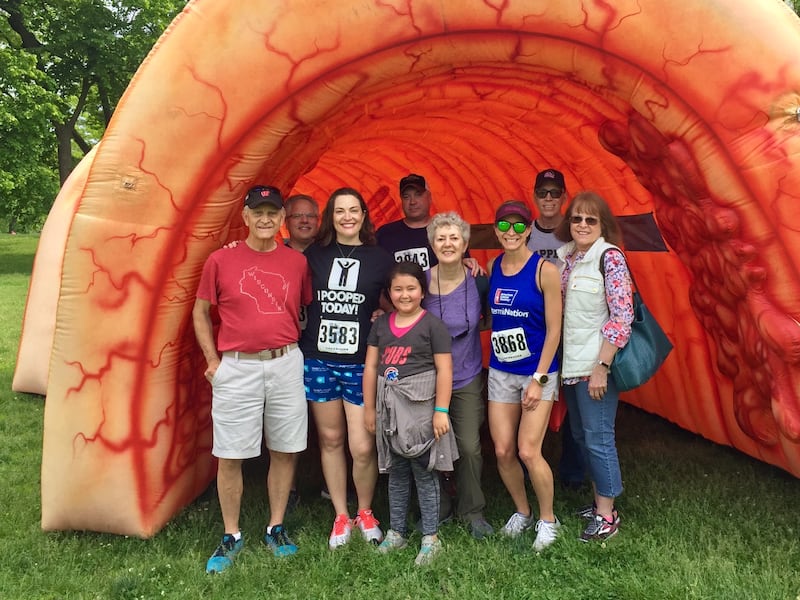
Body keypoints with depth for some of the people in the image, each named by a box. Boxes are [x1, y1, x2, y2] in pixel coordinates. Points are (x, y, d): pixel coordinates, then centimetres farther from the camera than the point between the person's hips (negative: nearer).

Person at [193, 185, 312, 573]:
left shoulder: (297, 262, 4)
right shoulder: (220, 261, -1)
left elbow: (310, 310, 16)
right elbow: (200, 312, 7)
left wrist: (297, 348, 7)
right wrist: (213, 361, 0)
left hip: (286, 365, 2)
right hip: (236, 369, -2)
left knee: (285, 451, 10)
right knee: (229, 456, 4)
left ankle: (276, 529, 28)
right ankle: (231, 536, 23)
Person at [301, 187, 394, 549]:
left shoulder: (380, 259, 1)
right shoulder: (314, 256, 4)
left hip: (361, 365, -1)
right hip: (319, 361, 2)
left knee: (363, 447, -3)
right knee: (331, 440, 11)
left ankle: (365, 512, 24)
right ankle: (341, 516, 28)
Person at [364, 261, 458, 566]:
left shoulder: (432, 324, -7)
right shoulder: (381, 324, 8)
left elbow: (444, 370, -9)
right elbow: (371, 366, 10)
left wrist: (441, 411, -13)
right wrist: (369, 407, 9)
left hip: (420, 406, -5)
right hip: (389, 406, 5)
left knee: (424, 472, 3)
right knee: (396, 472, 16)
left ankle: (431, 538, 15)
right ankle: (396, 532, 29)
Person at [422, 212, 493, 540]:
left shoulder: (478, 282, -8)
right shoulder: (421, 281, -9)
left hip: (467, 379, 0)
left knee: (469, 446, 0)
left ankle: (472, 511, 23)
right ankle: (437, 508, 30)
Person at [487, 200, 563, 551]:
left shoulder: (544, 270, -10)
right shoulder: (492, 268, 4)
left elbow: (554, 330, -11)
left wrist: (539, 379, -13)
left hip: (537, 372, -4)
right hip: (500, 372, 5)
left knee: (528, 452, -7)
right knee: (503, 451, 5)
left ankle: (547, 519, 18)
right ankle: (522, 513, 30)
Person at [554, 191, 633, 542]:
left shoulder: (610, 257, -12)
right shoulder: (565, 256, 8)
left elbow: (622, 316, -17)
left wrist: (602, 366, -19)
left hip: (595, 364, -7)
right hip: (570, 363, 7)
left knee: (598, 437, -1)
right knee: (581, 435, 15)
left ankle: (607, 516, 13)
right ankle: (600, 501, 31)